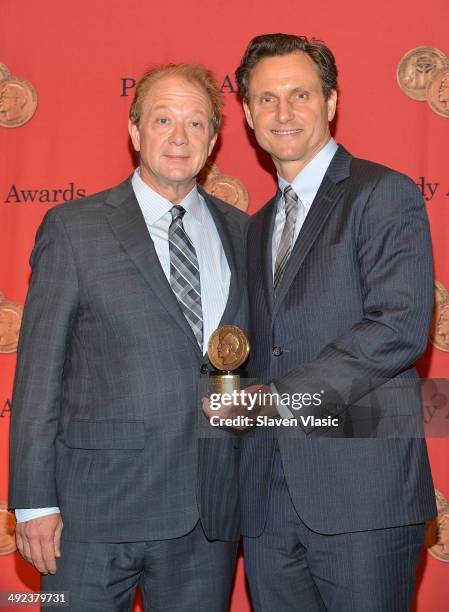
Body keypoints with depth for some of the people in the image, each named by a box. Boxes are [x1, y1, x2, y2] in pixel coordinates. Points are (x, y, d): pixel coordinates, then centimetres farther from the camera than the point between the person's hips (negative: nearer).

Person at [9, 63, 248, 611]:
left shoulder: (241, 232, 9)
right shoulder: (73, 228, -2)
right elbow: (39, 372, -4)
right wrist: (35, 501, -7)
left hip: (210, 509, 4)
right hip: (97, 506, -3)